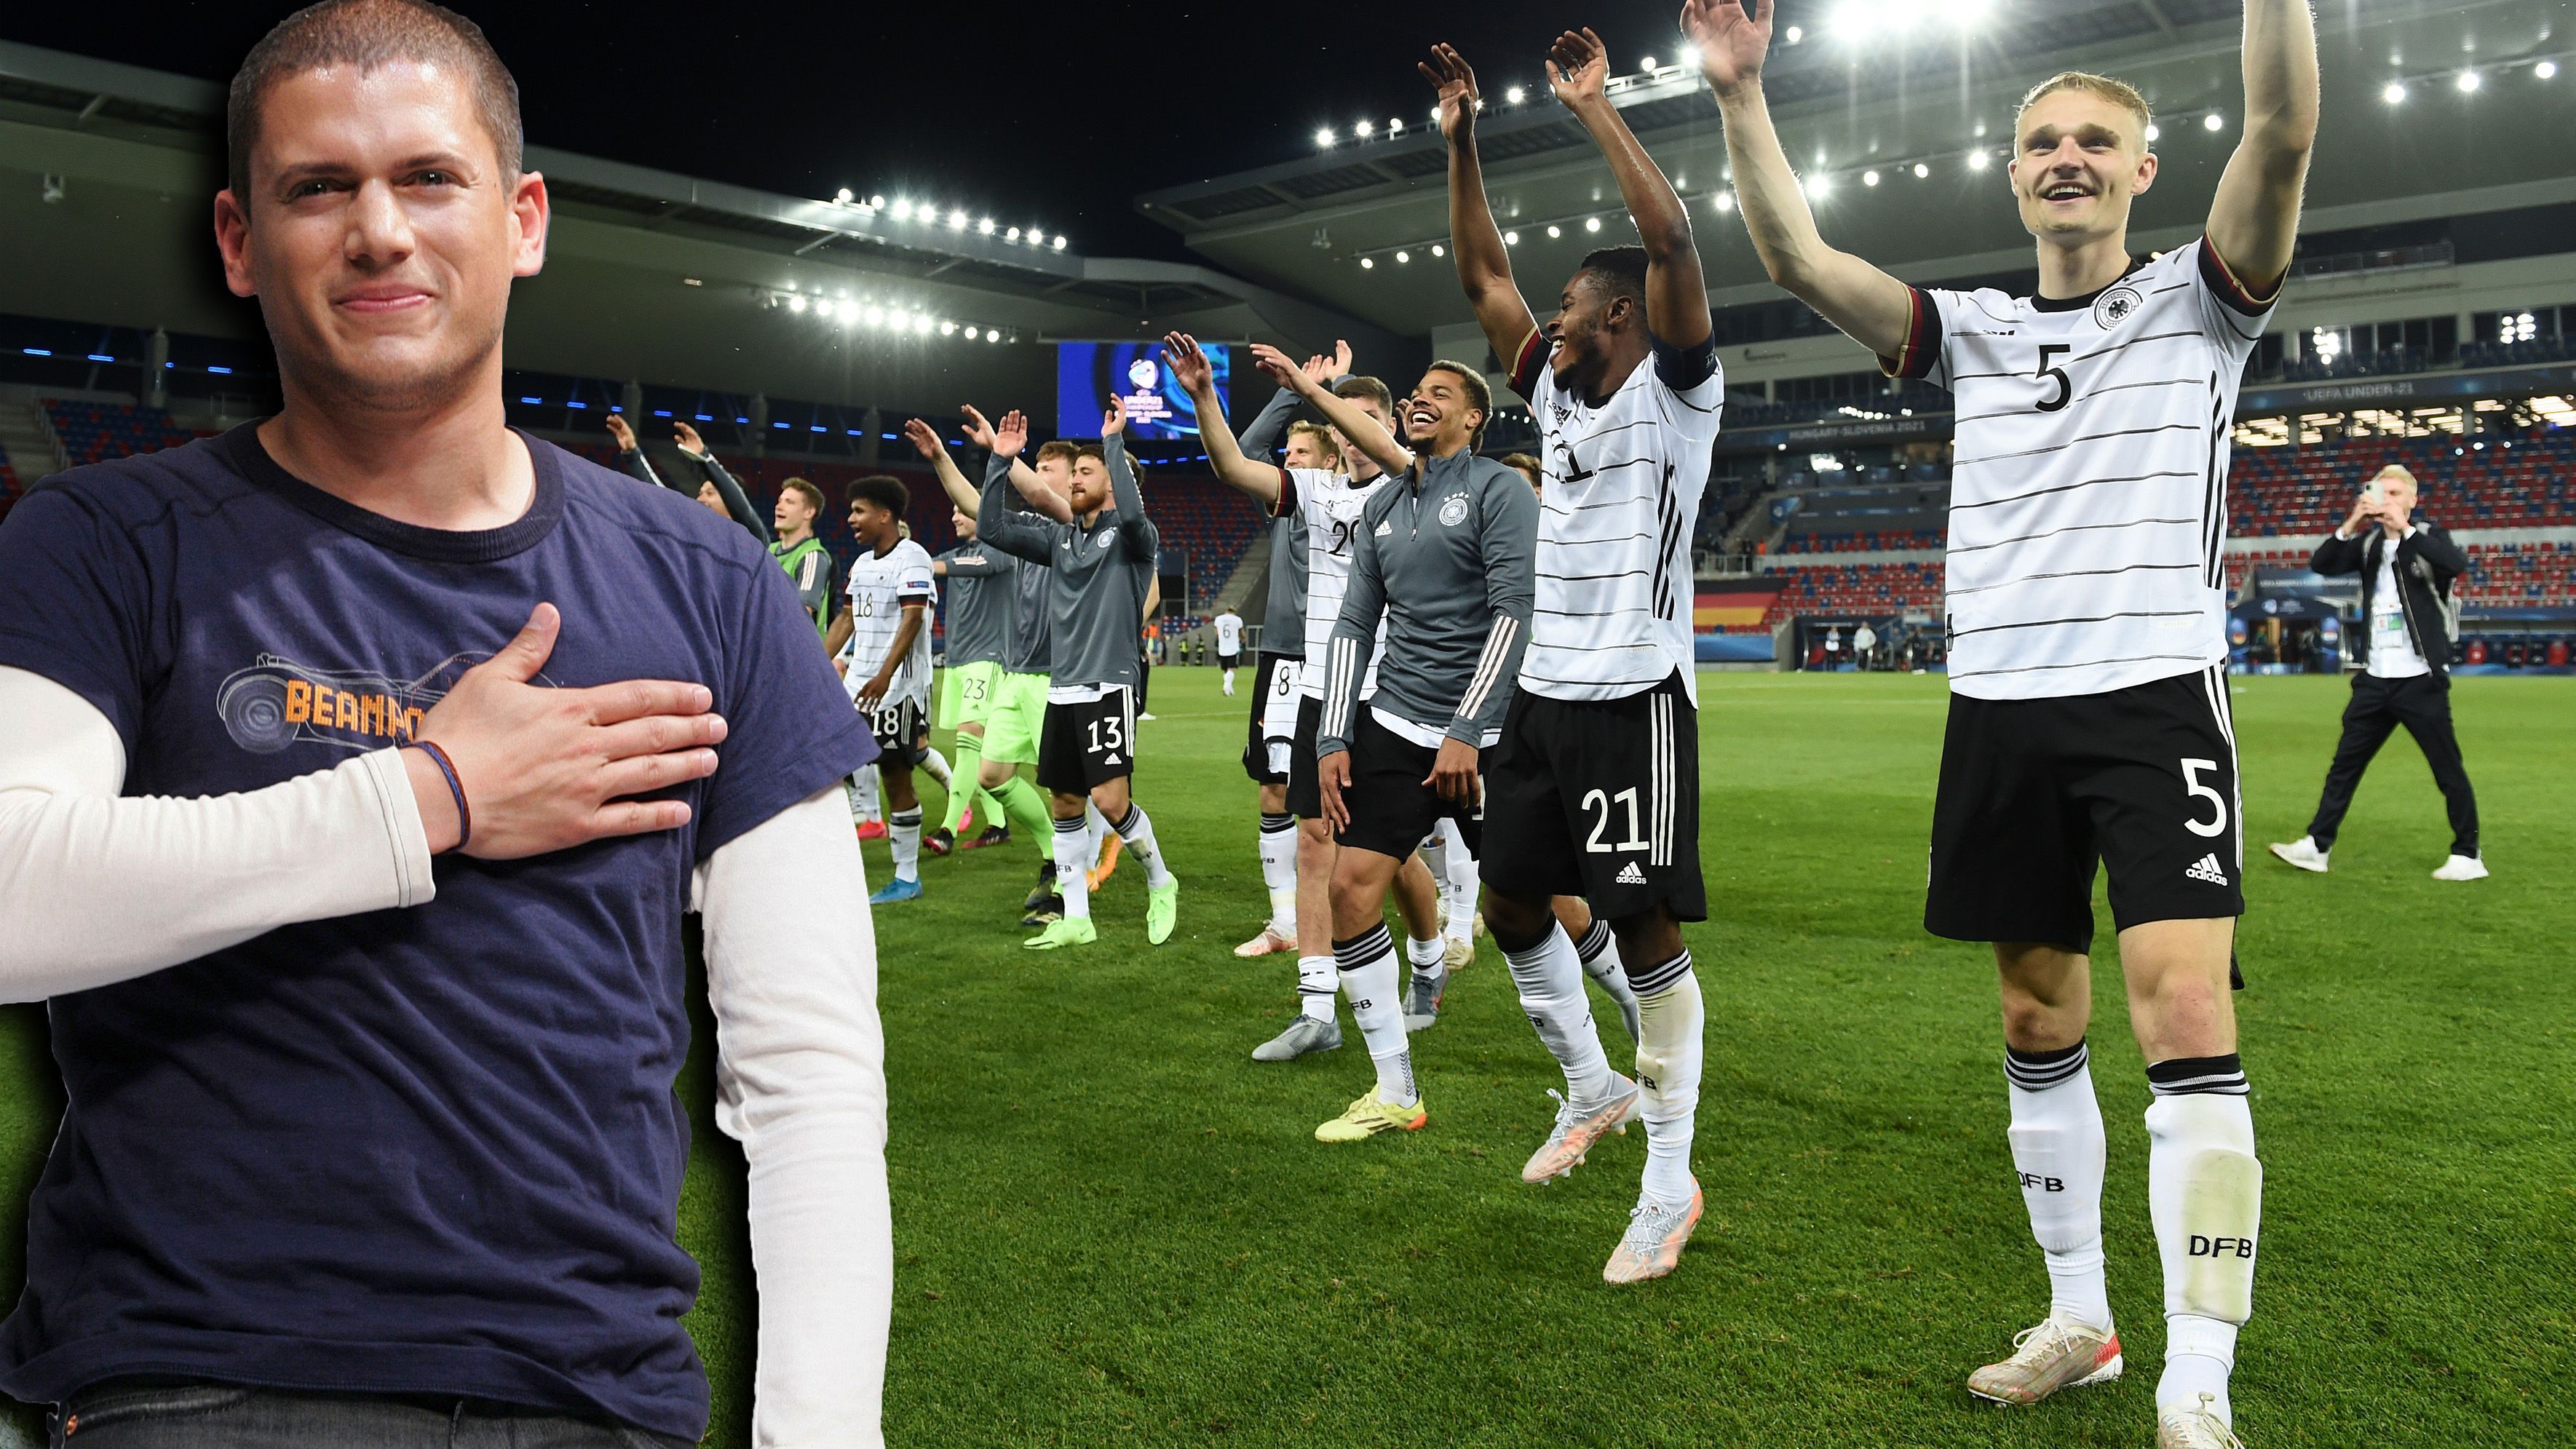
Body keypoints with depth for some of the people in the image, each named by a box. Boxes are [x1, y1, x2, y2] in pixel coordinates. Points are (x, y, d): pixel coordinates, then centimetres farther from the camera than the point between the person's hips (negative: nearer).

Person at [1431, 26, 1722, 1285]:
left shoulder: (1676, 390, -5)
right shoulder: (1555, 388, 14)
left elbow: (1672, 241, -19)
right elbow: (1479, 272, 18)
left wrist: (1592, 107, -14)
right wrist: (1459, 137, 12)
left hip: (1634, 699, -8)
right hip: (1544, 693, 8)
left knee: (1646, 931, -3)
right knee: (1513, 905, 13)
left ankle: (1670, 1186, 9)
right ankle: (1593, 1088, 36)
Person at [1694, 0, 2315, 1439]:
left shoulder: (2197, 300, 6)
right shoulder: (1973, 332, 14)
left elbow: (2285, 134, -11)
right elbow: (1798, 256, 4)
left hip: (2158, 696, -3)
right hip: (2001, 710, 4)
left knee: (2187, 1019, -15)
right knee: (2040, 1026, 9)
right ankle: (2078, 1320, 24)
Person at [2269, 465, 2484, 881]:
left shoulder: (2429, 536, -2)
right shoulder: (2369, 542, 10)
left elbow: (2458, 565, -22)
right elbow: (2321, 565, -2)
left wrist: (2405, 528, -23)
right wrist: (2351, 525, -14)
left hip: (2421, 679, -4)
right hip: (2375, 679, 5)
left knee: (2448, 768, 2)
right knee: (2344, 764, 6)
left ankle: (2468, 855, 12)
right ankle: (2316, 846, 10)